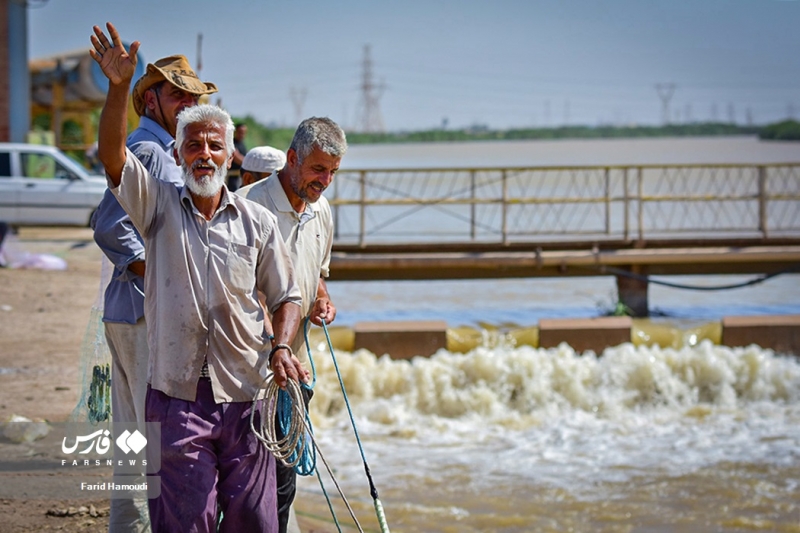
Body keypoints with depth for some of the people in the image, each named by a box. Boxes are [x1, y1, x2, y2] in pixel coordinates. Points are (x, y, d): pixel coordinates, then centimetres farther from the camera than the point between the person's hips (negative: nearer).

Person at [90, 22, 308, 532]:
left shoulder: (258, 221, 8)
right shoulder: (159, 205, 4)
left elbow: (286, 295, 13)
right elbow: (112, 154, -11)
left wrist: (281, 347, -6)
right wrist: (119, 87, -25)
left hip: (244, 396, 1)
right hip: (176, 395, -1)